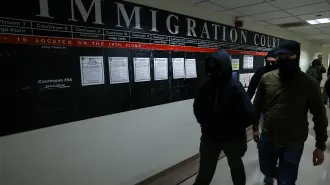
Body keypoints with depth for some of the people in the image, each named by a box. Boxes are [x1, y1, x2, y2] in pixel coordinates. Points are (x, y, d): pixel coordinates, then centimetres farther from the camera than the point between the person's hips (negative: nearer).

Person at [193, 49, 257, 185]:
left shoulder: (235, 88, -17)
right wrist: (205, 123, -3)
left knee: (236, 166, 24)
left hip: (232, 138, -2)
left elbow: (248, 116, -19)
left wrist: (230, 128, -15)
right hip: (210, 137, 3)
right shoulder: (208, 85, -6)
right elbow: (197, 107, 8)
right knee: (205, 171, 12)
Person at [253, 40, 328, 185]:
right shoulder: (266, 78, -6)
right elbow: (257, 106, 5)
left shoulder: (310, 84, -11)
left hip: (293, 143, -2)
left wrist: (320, 146, -1)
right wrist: (255, 128, 10)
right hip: (267, 138, 3)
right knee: (266, 169, 25)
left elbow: (319, 116, -4)